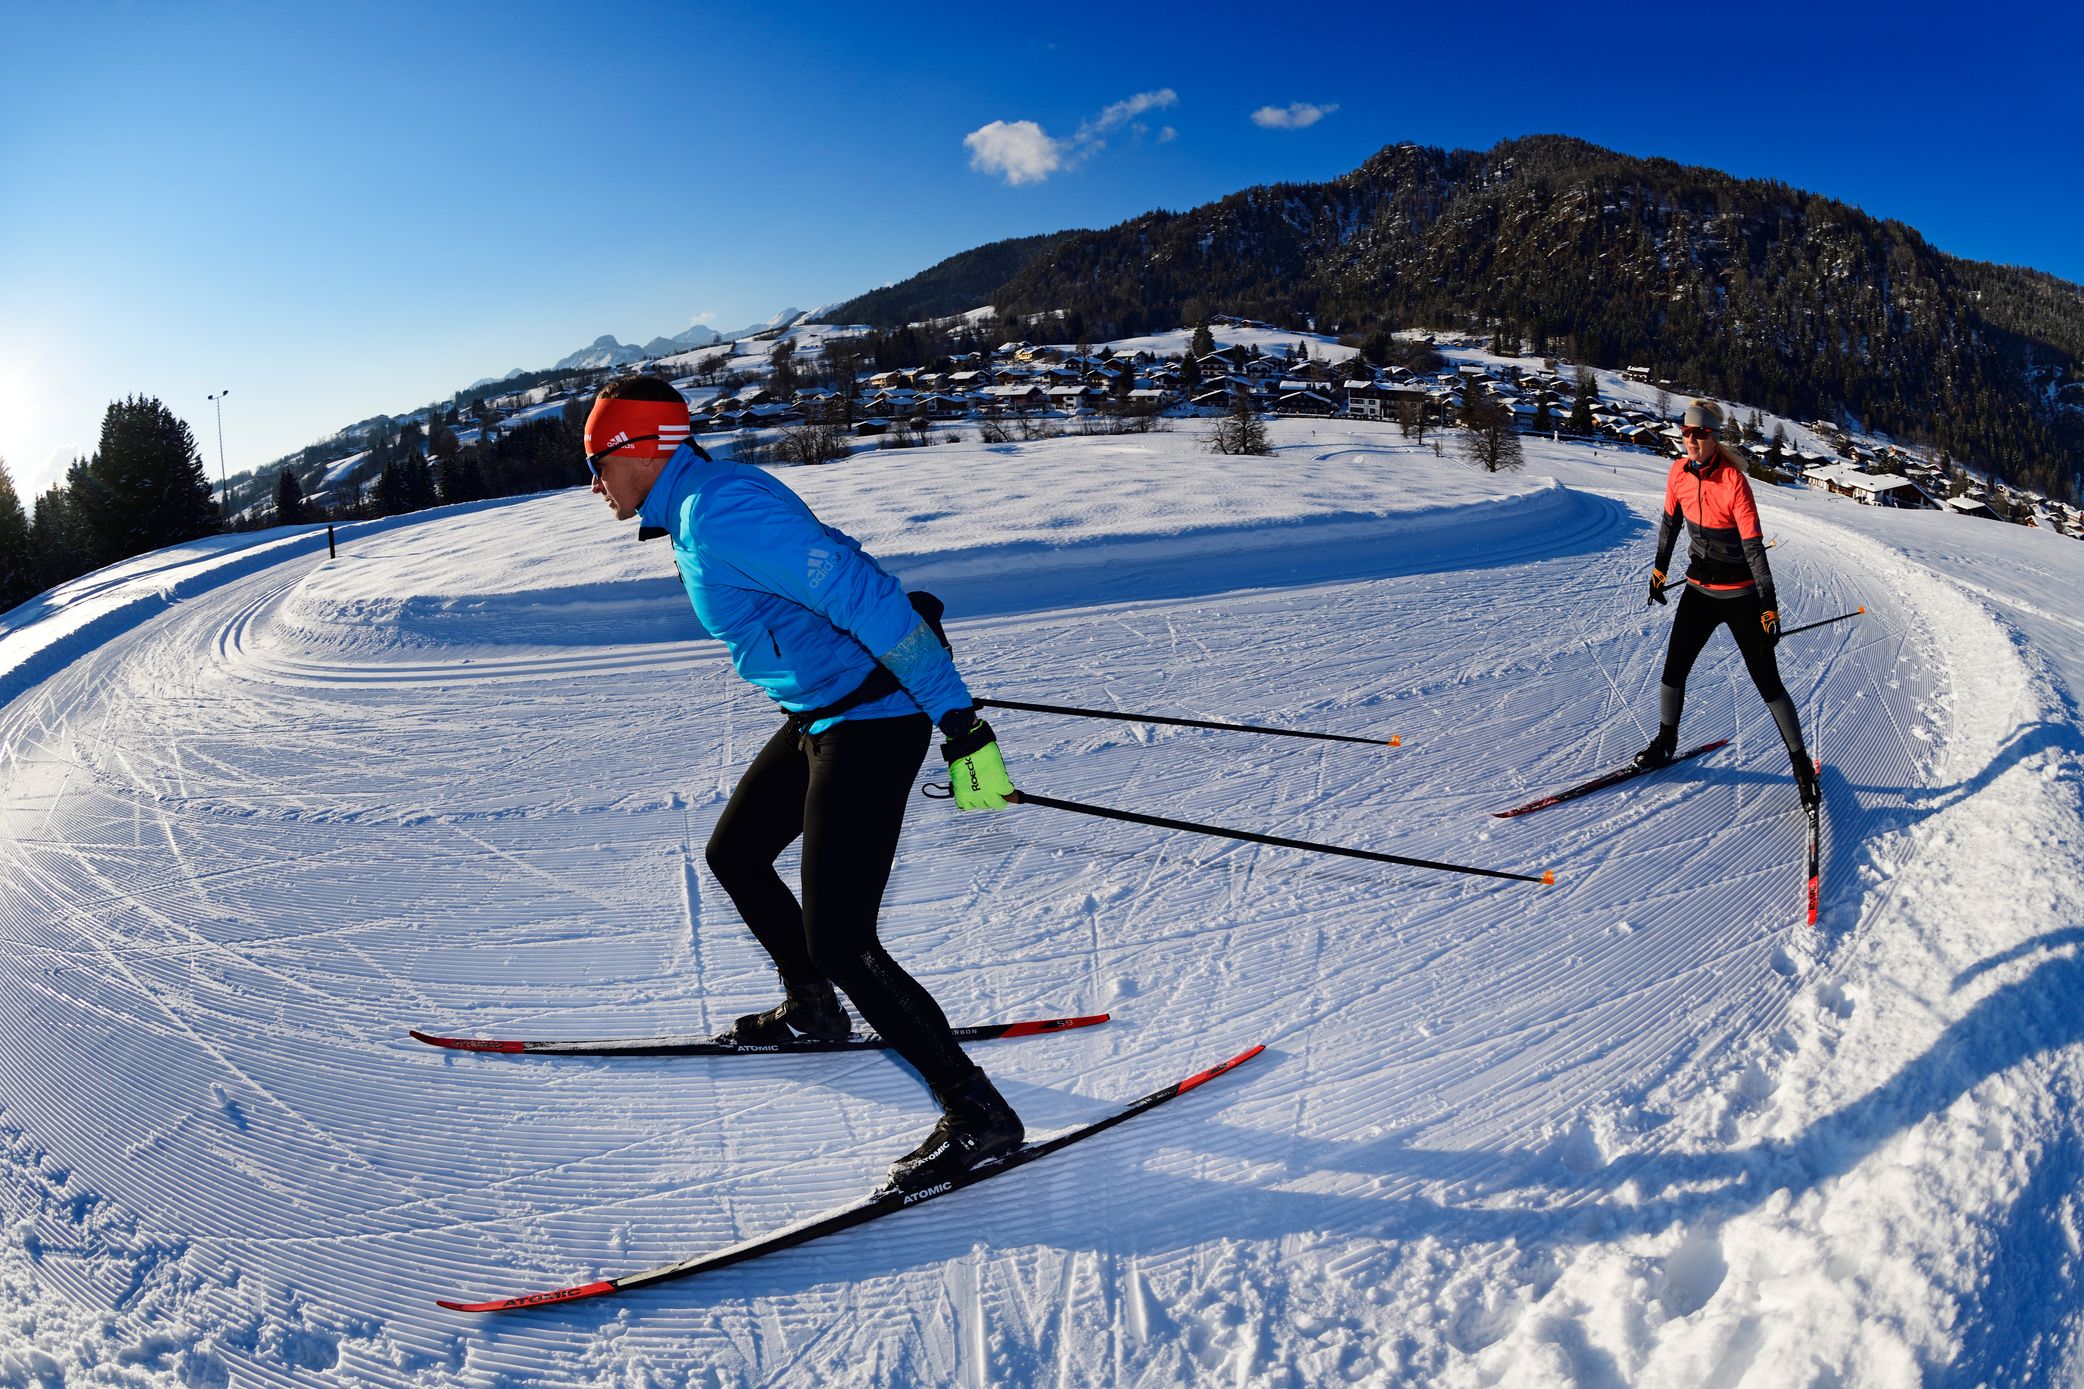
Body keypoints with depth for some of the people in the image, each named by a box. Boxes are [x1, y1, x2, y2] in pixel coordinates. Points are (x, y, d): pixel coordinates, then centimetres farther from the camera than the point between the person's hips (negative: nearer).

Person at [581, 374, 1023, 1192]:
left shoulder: (719, 514, -21)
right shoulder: (704, 502, 11)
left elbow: (863, 595, -28)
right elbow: (830, 564, 21)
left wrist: (958, 722, -29)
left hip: (869, 725, -11)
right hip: (822, 716, 11)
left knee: (838, 941, -12)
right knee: (733, 856, 24)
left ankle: (977, 1115, 0)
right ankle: (812, 1009, 42)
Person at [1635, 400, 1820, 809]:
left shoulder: (1733, 481, -21)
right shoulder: (1679, 472, -5)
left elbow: (1754, 547, -21)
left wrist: (1769, 606, -21)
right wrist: (1659, 569, 20)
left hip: (1740, 595, -5)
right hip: (1698, 589, 5)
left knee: (1768, 683, -1)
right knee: (1673, 669, 4)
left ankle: (1802, 764, 12)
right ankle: (1665, 742, 27)